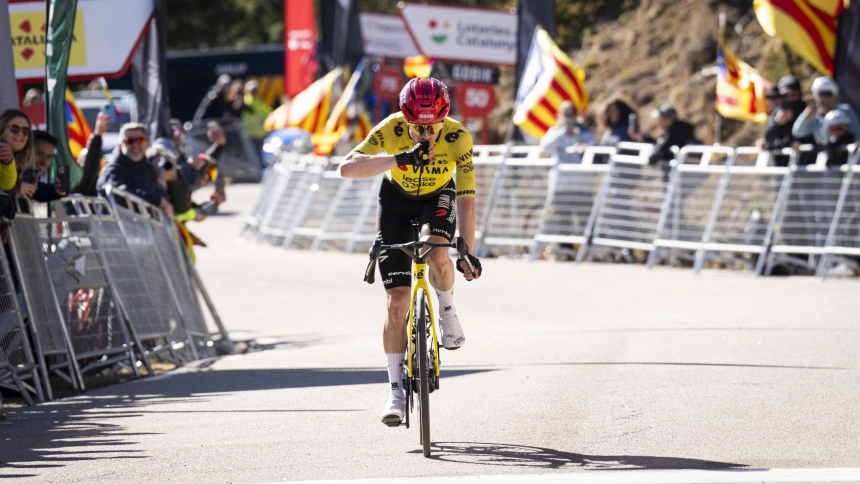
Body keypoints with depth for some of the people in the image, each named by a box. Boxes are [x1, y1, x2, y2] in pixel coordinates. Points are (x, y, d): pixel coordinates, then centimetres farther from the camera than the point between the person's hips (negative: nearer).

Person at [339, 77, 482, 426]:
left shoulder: (458, 137, -29)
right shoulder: (391, 130, -31)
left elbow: (466, 197, -29)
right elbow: (347, 168, -43)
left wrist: (468, 251, -36)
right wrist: (399, 158, -55)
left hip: (438, 197, 0)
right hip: (397, 200, 0)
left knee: (438, 255, -35)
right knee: (396, 299, -8)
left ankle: (447, 312, -2)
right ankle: (396, 391, 1)